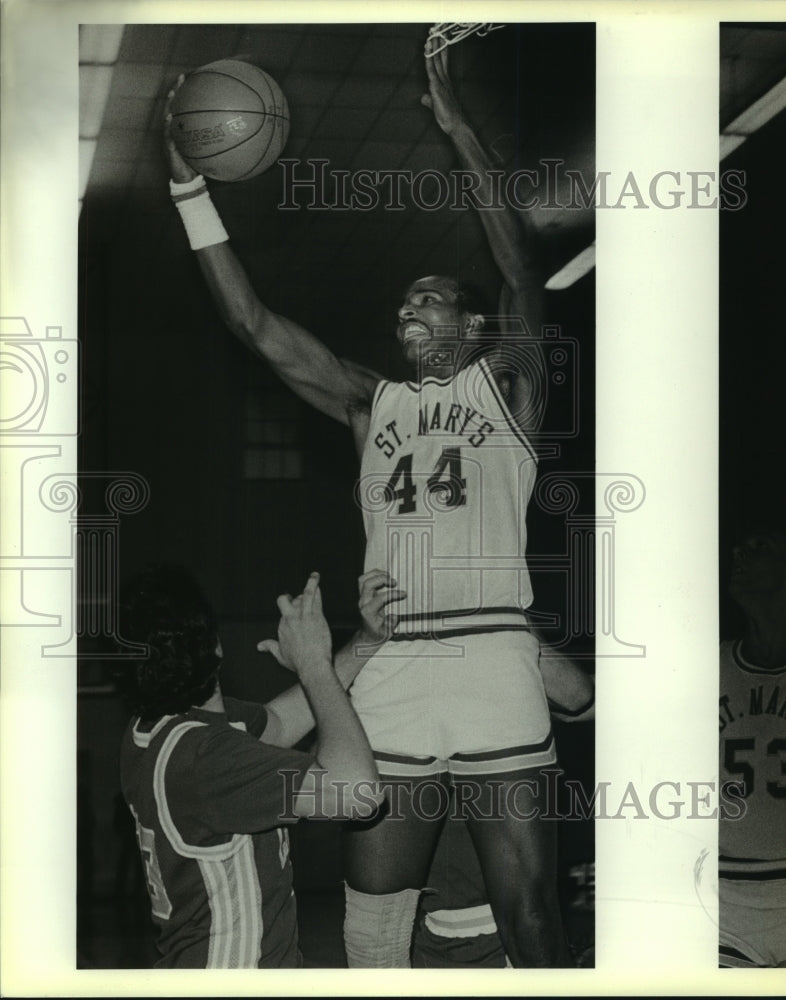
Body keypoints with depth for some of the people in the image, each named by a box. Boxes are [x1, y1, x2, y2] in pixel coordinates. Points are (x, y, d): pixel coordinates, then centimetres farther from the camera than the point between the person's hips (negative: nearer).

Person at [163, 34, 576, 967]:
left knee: (526, 906, -1)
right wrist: (190, 186, 10)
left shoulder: (504, 383, 10)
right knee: (373, 906, 6)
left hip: (494, 662, -4)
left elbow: (523, 270, -6)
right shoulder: (372, 403, 18)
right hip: (387, 672, 4)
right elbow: (255, 323, 14)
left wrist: (459, 131, -10)